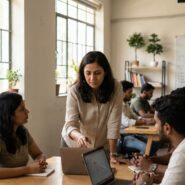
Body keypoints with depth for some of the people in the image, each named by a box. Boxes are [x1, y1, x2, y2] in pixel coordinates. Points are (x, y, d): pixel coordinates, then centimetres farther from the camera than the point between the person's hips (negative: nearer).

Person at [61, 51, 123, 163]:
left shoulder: (115, 88, -19)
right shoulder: (75, 91, -20)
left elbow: (113, 123, -20)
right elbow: (70, 124, -23)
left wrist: (112, 154, -24)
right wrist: (79, 136, -45)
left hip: (103, 146, 1)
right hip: (77, 145, 0)